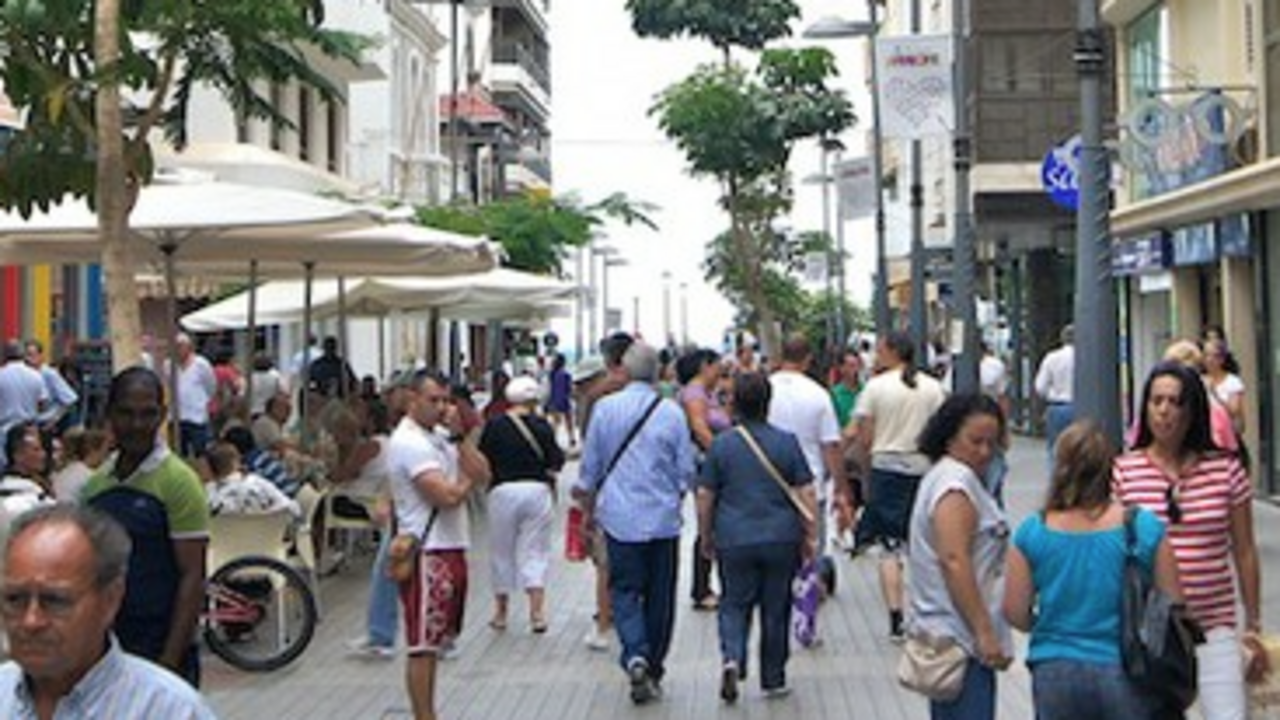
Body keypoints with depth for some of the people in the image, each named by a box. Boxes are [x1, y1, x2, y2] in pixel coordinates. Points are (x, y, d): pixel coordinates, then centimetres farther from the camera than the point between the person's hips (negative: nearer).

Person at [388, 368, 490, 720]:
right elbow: (448, 496, -22)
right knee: (423, 644, -5)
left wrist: (459, 435, -4)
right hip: (427, 553, -9)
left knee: (434, 642, 15)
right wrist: (468, 480, -1)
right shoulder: (408, 442, -14)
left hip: (451, 547, 9)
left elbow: (482, 474, 5)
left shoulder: (442, 435, 14)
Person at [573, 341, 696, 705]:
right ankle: (653, 669, 19)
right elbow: (686, 471, 3)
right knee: (660, 595, 11)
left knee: (624, 590, 4)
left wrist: (588, 510, 18)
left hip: (619, 516, 0)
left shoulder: (605, 408, -3)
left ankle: (635, 656, -19)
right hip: (663, 519, 1)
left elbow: (589, 469, 4)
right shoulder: (672, 412, -4)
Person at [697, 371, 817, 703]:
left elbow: (704, 496, 0)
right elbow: (807, 494, -3)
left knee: (734, 605, 10)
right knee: (776, 610, 11)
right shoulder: (787, 442, -4)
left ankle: (732, 657, -15)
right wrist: (810, 535, 6)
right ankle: (773, 679, 18)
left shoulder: (721, 444, -3)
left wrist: (706, 536, 12)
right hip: (781, 540, 0)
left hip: (734, 541, 0)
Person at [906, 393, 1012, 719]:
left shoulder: (942, 476, 19)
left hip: (942, 632, 11)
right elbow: (954, 560, -22)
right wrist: (985, 632, -22)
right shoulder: (957, 482, -13)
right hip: (961, 636, -11)